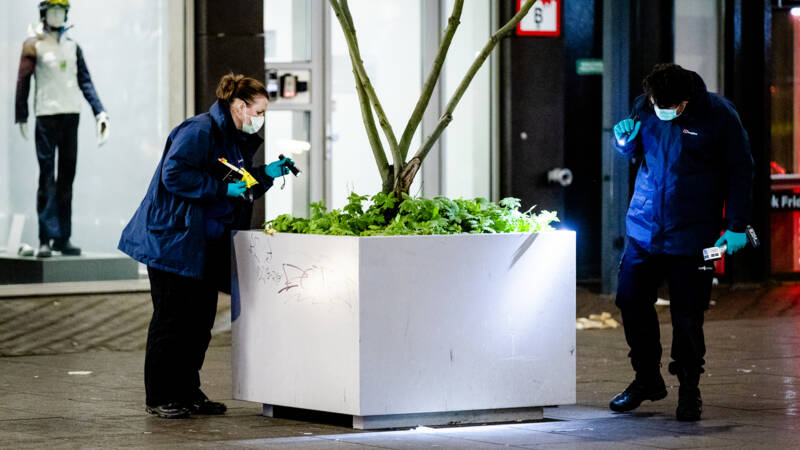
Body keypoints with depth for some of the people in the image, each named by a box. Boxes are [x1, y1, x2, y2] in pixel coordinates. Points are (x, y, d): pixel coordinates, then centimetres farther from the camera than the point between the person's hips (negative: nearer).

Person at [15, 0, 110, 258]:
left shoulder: (73, 47, 15)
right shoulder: (34, 46, 2)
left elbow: (85, 82, 12)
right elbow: (23, 81, -1)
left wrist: (99, 112, 1)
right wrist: (21, 117, -7)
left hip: (71, 115, 5)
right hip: (46, 116, -5)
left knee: (67, 178, 6)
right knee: (47, 178, -8)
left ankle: (63, 237, 10)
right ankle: (45, 239, -10)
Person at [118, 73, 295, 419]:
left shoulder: (237, 140, 15)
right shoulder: (199, 131, -14)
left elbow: (241, 190, 23)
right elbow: (174, 175, -23)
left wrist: (266, 174, 7)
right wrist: (222, 188, -21)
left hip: (208, 245, 9)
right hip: (175, 240, -9)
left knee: (201, 319, 9)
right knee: (172, 319, -5)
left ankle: (188, 392, 17)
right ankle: (159, 398, 2)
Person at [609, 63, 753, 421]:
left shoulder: (718, 114, -10)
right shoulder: (645, 107, 0)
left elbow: (741, 171, -3)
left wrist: (736, 226, -7)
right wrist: (625, 139, -6)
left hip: (691, 233, -4)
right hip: (645, 227, 4)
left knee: (687, 315, -3)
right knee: (630, 300, 3)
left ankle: (689, 391, 15)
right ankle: (647, 379, 22)